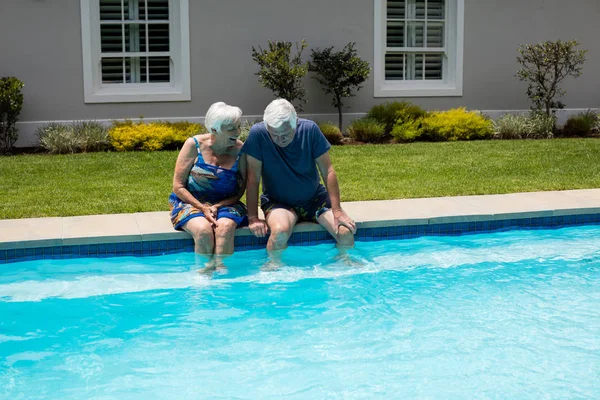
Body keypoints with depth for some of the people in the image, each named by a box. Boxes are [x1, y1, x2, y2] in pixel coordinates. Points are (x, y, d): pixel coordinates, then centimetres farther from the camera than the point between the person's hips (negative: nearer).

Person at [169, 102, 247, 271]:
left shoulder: (239, 150, -4)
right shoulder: (194, 145, -8)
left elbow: (240, 191, 1)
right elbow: (178, 187, -6)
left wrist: (217, 206, -15)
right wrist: (203, 209, -16)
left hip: (225, 204, 1)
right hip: (190, 202, -1)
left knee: (225, 227, -33)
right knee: (203, 230, -32)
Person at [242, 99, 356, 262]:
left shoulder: (310, 129, -14)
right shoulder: (258, 134, -19)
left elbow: (328, 171, -10)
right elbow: (253, 178, -16)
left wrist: (337, 211, -15)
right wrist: (253, 218, -20)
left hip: (315, 198, 2)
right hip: (277, 202, -2)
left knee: (346, 233, -19)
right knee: (280, 231, -35)